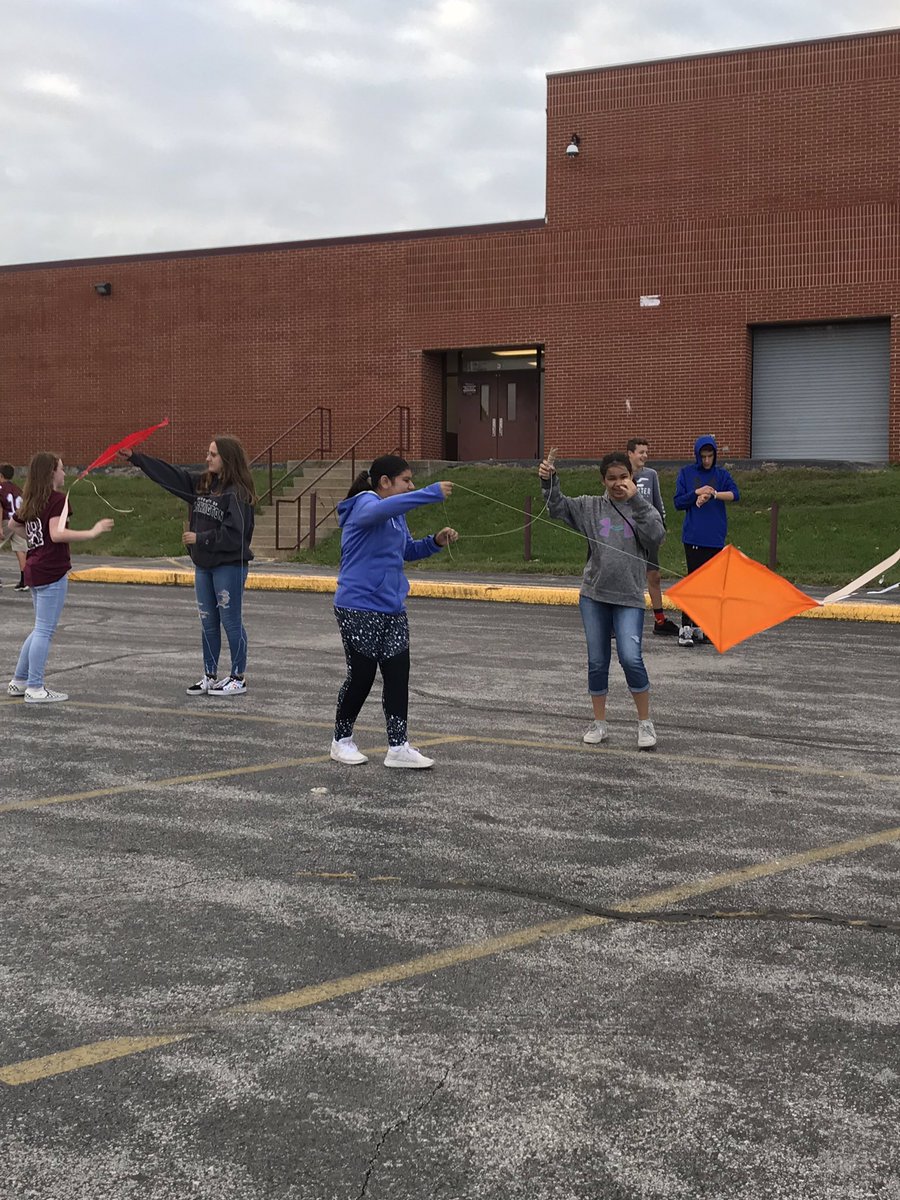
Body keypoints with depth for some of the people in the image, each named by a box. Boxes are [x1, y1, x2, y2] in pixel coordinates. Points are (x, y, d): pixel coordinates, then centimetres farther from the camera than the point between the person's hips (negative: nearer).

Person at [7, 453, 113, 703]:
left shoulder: (31, 501, 12)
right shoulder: (57, 499, -13)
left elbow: (13, 524, 27)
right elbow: (57, 534, -25)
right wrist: (92, 532, -23)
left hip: (34, 569, 9)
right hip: (52, 572, -9)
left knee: (41, 629, 19)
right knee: (45, 630, -3)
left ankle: (19, 682, 22)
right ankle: (35, 689, -1)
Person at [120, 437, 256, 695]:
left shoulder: (237, 493, -15)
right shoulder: (202, 484, 9)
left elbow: (234, 533, -21)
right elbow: (169, 474, 11)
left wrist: (200, 538, -16)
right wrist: (135, 458, 9)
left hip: (229, 565, -8)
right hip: (203, 565, 8)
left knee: (231, 621, 0)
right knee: (208, 622, 13)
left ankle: (238, 679, 10)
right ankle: (210, 676, 22)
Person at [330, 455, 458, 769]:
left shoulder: (396, 516, 13)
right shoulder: (365, 504, -13)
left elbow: (407, 550, 24)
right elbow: (381, 509, -37)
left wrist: (435, 541, 4)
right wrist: (432, 493, -39)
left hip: (392, 608, 8)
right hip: (358, 608, -8)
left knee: (398, 675, 2)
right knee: (361, 675, 2)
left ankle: (398, 747, 6)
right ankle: (341, 740, 21)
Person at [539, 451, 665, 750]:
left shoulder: (642, 508, 3)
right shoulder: (591, 507, 6)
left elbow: (656, 536, -13)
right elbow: (558, 507, -1)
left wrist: (636, 499, -16)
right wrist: (548, 481, -18)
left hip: (629, 597, -2)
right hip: (594, 596, 2)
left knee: (630, 658, -14)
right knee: (597, 662, 7)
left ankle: (645, 723, 2)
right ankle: (599, 723, 21)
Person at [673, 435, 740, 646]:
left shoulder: (721, 474, 9)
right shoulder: (686, 474, 7)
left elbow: (735, 494, -8)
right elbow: (678, 502, 3)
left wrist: (713, 494, -23)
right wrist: (697, 493, -12)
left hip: (715, 538, 3)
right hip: (693, 537, -3)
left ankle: (700, 626, 14)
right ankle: (685, 628, -12)